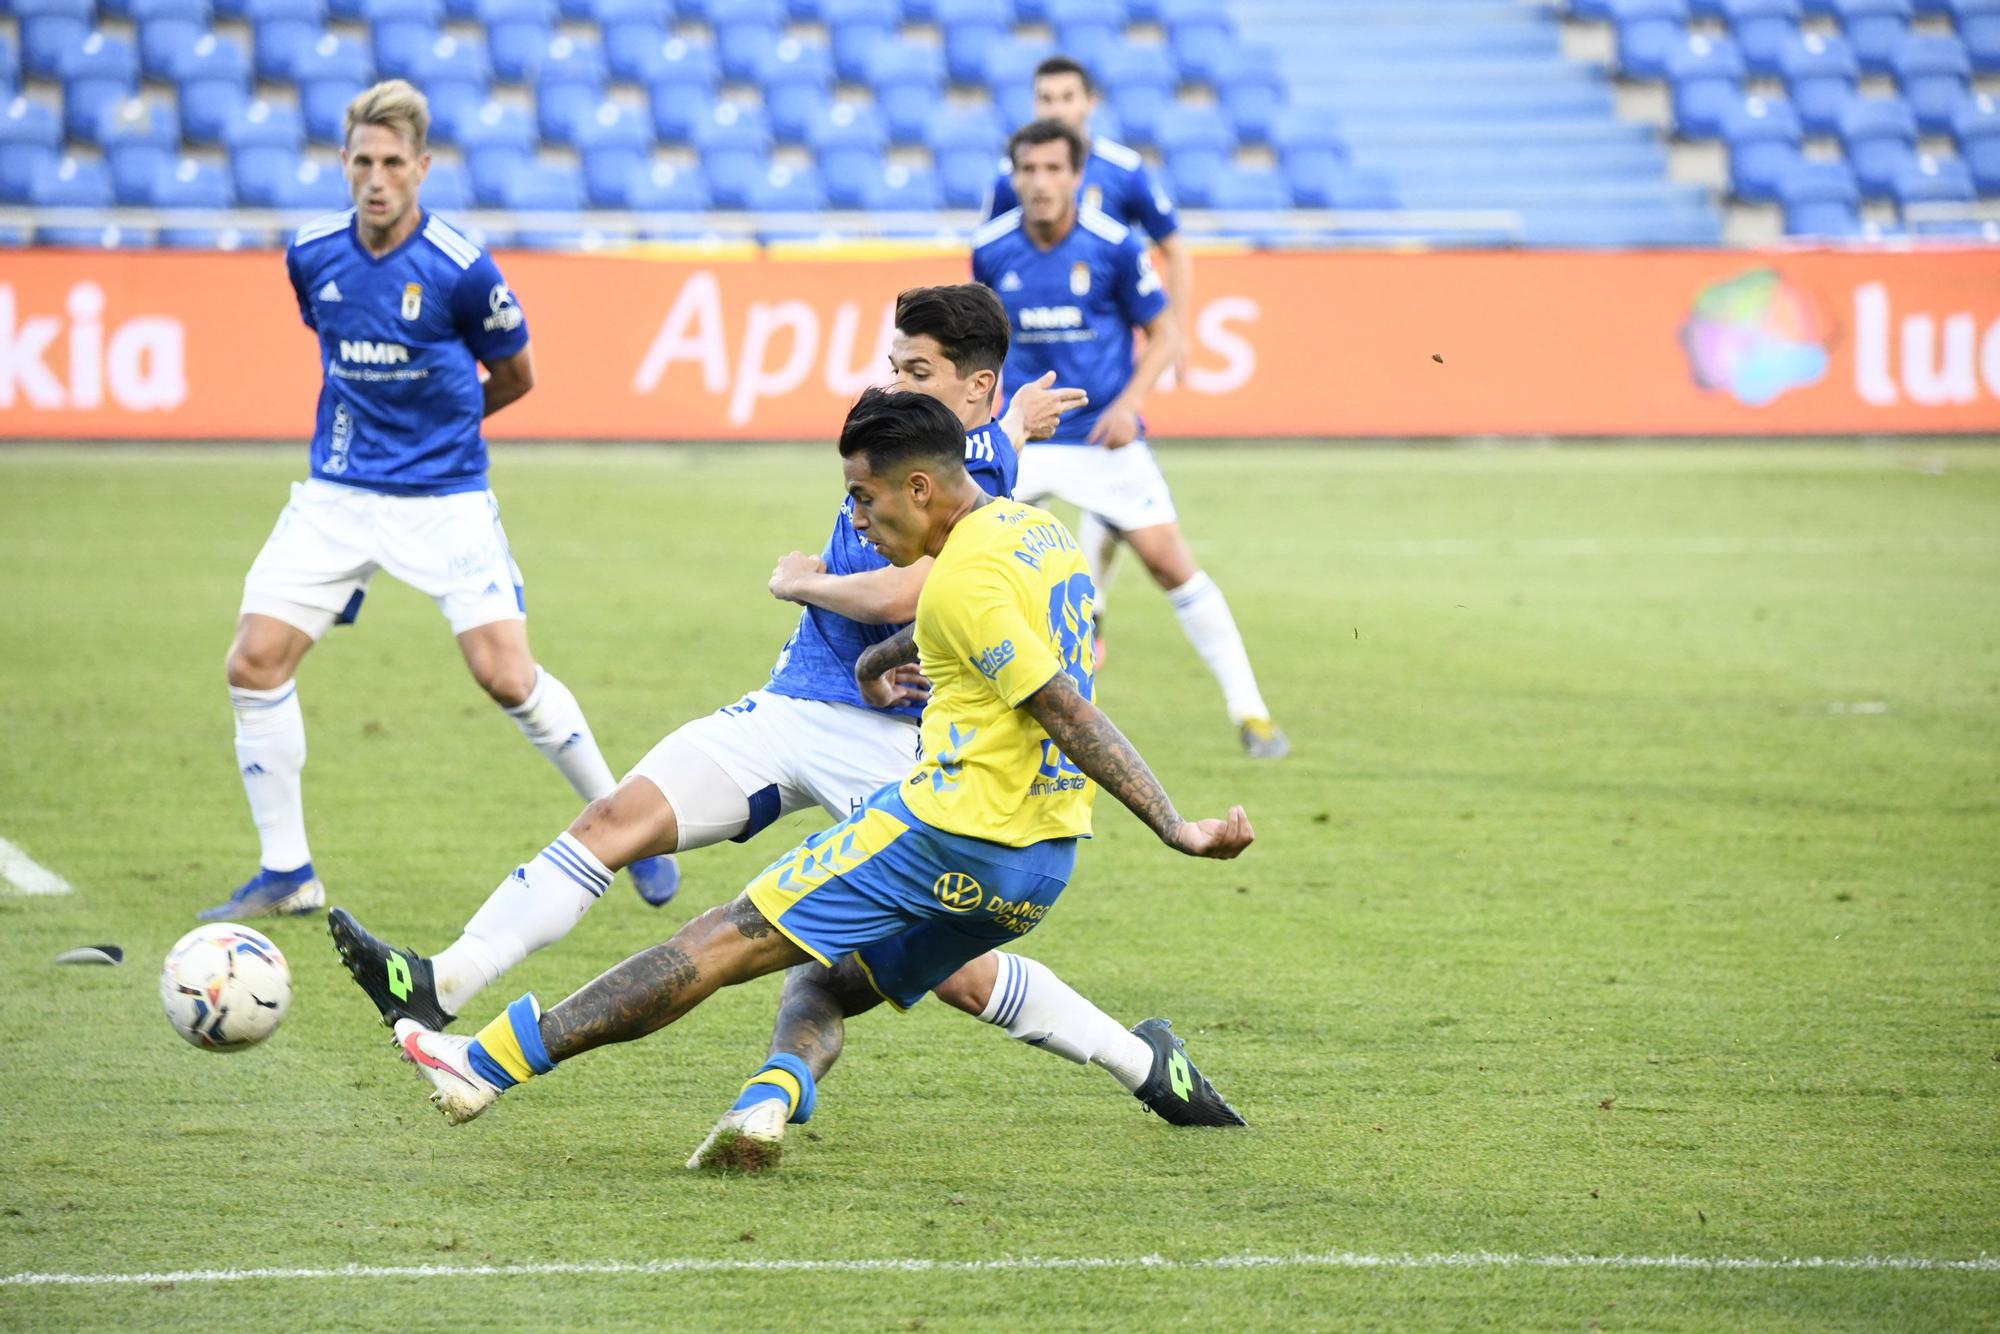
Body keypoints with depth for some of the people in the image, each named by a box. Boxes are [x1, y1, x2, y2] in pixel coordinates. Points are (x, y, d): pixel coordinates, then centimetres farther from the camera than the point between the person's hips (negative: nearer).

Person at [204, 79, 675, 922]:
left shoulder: (462, 272, -14)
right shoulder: (311, 255, -2)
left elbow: (515, 376, 3)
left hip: (443, 497, -4)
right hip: (337, 495, 4)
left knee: (506, 677, -12)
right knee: (254, 662, -8)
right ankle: (286, 875, 4)